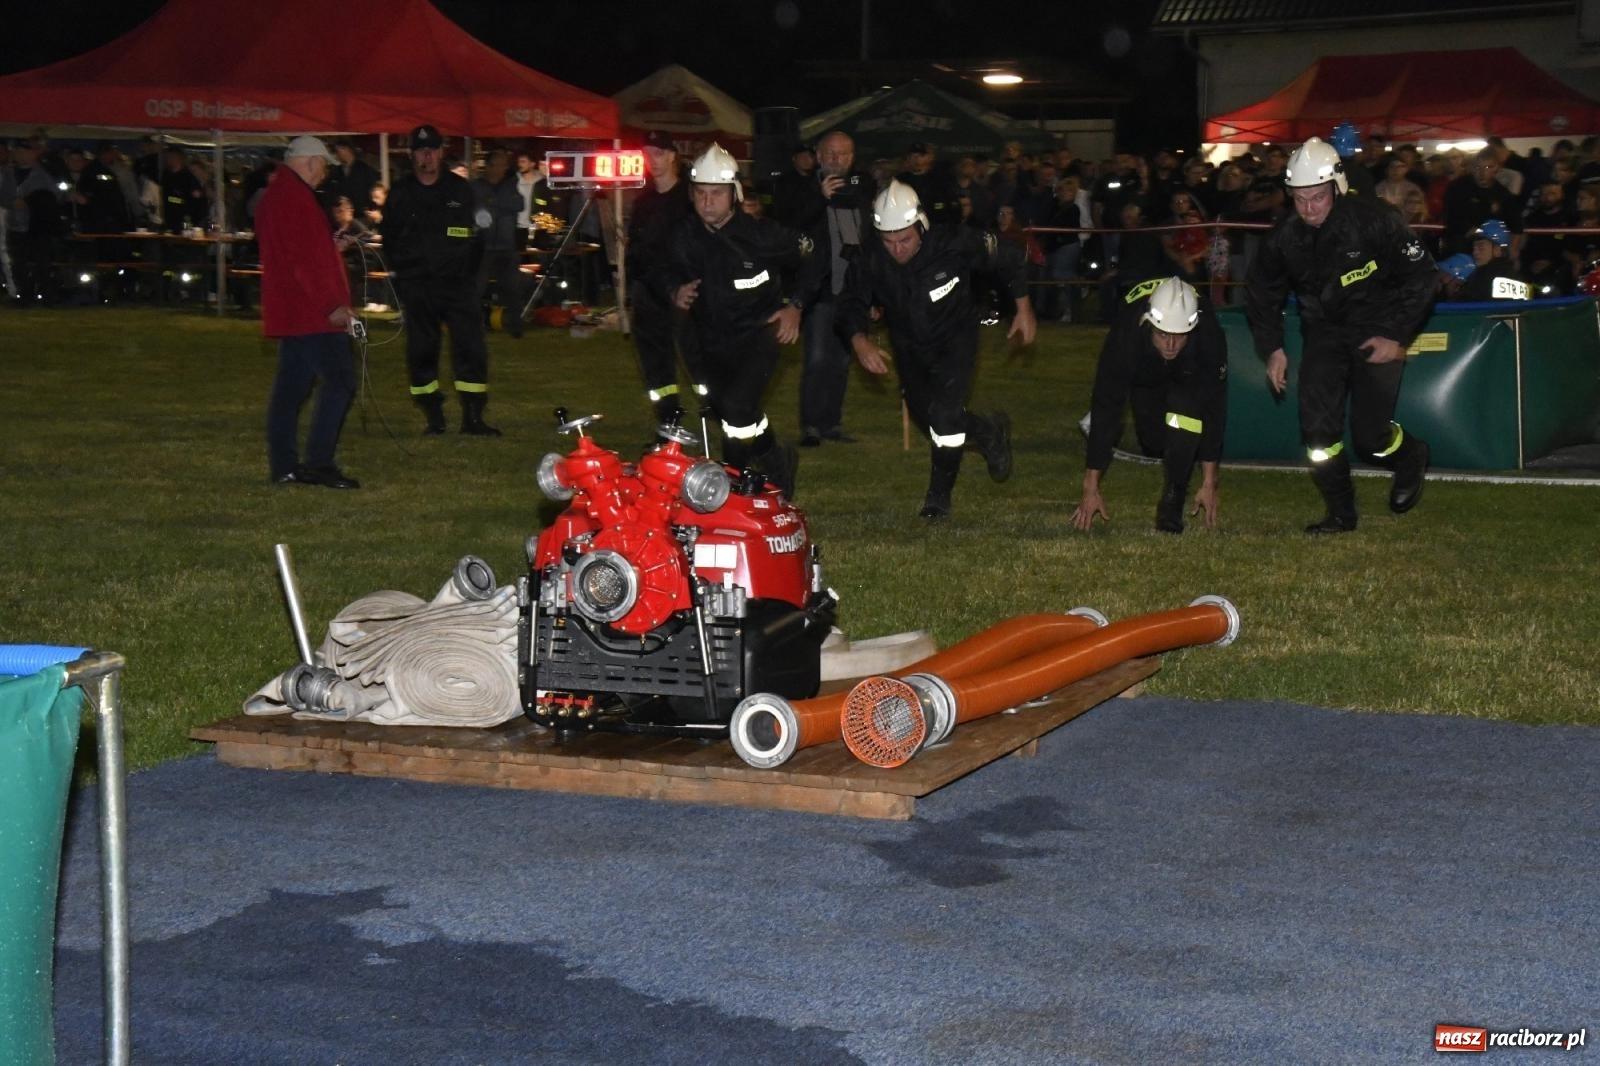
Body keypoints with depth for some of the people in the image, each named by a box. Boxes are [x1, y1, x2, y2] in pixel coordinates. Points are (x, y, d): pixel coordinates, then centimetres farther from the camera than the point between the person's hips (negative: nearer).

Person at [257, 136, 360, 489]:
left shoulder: (274, 195, 18)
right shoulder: (295, 197, -15)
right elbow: (306, 259, -21)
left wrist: (334, 244, 21)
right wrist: (332, 304, -20)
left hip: (289, 310, 11)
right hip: (312, 312, -11)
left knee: (291, 386, 11)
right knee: (340, 380, -11)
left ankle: (283, 466, 12)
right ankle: (318, 462, -14)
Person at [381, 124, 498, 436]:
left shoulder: (460, 189, 9)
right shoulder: (400, 194, 8)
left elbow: (476, 235, 12)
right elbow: (389, 240, 13)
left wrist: (469, 273, 4)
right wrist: (400, 274, 5)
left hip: (457, 282, 0)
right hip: (417, 285, 1)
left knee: (470, 347, -7)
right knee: (421, 352, 2)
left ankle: (473, 418, -3)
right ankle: (433, 417, 11)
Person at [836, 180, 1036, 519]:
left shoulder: (954, 243, -31)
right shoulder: (870, 261, -25)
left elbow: (1006, 257, -16)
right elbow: (851, 303, -19)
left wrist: (1023, 307, -12)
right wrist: (859, 340, -40)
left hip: (955, 337, -4)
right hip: (909, 345, 4)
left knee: (945, 415, -18)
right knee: (924, 414, 17)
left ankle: (939, 496, 2)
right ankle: (989, 433, 45)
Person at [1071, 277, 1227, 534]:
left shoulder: (1210, 337, -40)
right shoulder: (1124, 336, -41)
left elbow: (1214, 408, -31)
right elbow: (1105, 408, -37)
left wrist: (1209, 483, -29)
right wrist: (1091, 488, -35)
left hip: (1190, 378, -1)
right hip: (1145, 377, 1)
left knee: (1189, 414, -30)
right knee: (1153, 444, -10)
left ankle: (1173, 498, -13)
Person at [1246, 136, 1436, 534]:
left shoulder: (1373, 221, -21)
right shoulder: (1284, 238, -9)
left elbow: (1420, 274, -11)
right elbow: (1261, 292, 9)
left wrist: (1397, 336, -14)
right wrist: (1272, 348, 0)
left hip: (1378, 332, -4)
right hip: (1324, 331, 4)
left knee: (1369, 434, -9)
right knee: (1316, 426, -9)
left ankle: (1412, 457, 26)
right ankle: (1340, 514, 6)